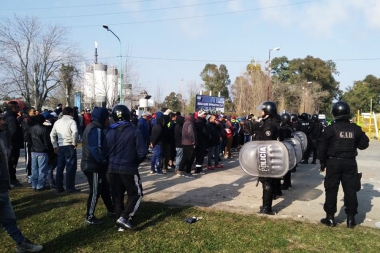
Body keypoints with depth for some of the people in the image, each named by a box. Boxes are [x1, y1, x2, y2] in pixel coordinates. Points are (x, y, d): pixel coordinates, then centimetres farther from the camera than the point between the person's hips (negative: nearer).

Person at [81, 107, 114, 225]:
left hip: (93, 165, 10)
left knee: (105, 188, 20)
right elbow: (96, 149, -28)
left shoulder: (94, 128, 13)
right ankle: (90, 218, 12)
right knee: (95, 192, 1)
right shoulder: (95, 130, -21)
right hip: (94, 166, -10)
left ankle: (111, 210, 34)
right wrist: (104, 161, -16)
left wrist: (104, 161, 10)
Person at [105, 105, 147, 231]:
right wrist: (136, 161, 6)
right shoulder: (134, 131, -11)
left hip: (112, 169, 5)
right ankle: (124, 217, -5)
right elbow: (142, 152, -13)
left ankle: (121, 222, 20)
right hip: (129, 169, -5)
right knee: (136, 194, 9)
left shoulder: (109, 132, 3)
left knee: (117, 196, 14)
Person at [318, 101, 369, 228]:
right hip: (350, 162, 3)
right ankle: (351, 218, 14)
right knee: (350, 190, 9)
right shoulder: (355, 128, 1)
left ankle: (330, 218, 9)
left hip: (333, 162, -3)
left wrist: (322, 163, 3)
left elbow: (322, 147, -7)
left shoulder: (330, 129, -8)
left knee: (331, 190, 5)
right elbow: (364, 144, 9)